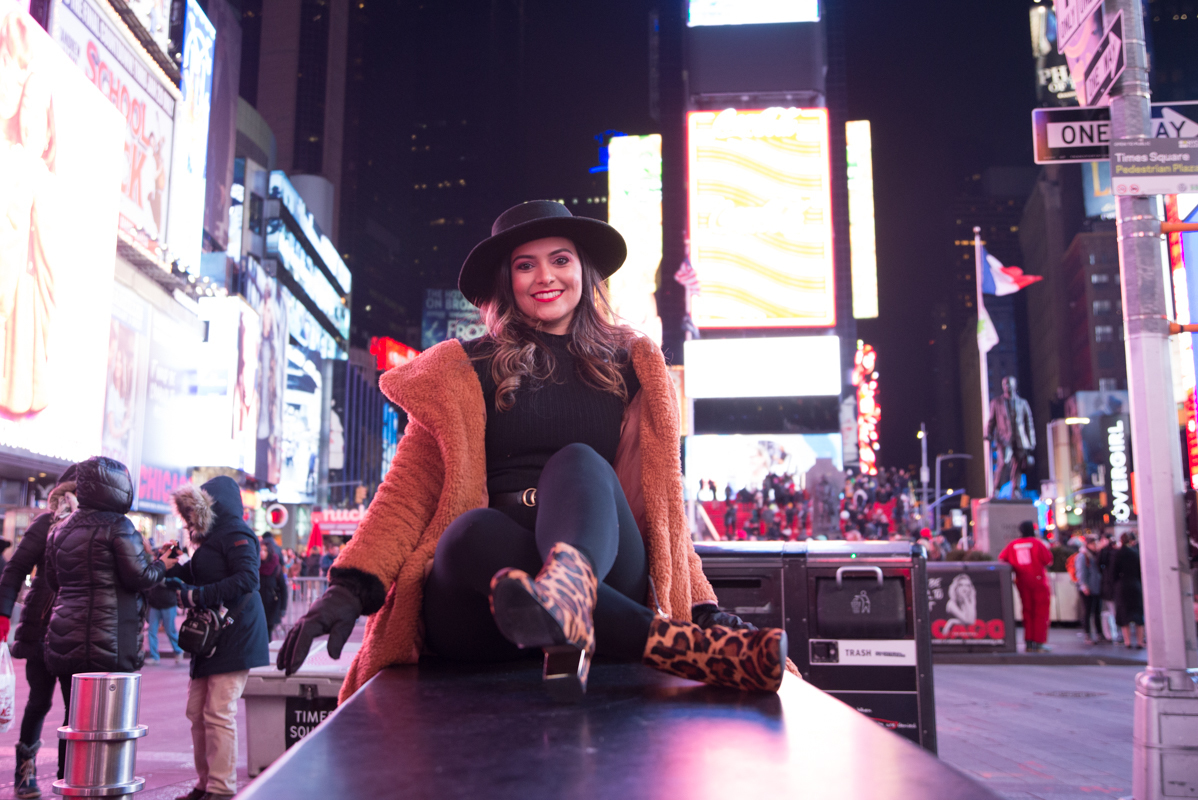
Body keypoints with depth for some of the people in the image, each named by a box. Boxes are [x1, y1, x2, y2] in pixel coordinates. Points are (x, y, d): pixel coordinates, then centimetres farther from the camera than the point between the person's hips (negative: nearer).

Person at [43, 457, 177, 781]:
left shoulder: (60, 529, 12)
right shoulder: (118, 526, -10)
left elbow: (54, 580, 20)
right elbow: (139, 578, -11)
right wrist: (161, 565, 7)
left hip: (65, 640, 7)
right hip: (106, 642, -7)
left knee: (73, 718, 13)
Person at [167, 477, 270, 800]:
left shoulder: (235, 534, -10)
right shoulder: (209, 539, 20)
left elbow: (247, 578, -23)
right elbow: (193, 576, 21)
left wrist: (198, 596, -22)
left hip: (233, 636, -9)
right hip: (209, 636, 9)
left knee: (219, 713, -9)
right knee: (197, 711, 10)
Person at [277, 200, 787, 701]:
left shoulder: (628, 366, 20)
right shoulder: (464, 371, 14)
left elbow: (659, 493, 21)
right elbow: (414, 479, 4)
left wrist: (701, 604, 10)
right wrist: (352, 586, -12)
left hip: (606, 570, 1)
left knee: (577, 462, -28)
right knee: (474, 532, -34)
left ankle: (566, 589, -61)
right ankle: (680, 646, -39)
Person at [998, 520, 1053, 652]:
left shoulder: (1012, 545, 2)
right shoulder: (1037, 543, -9)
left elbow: (1001, 559, -1)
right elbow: (1048, 560, -9)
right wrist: (1046, 547, 8)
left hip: (1022, 582, 4)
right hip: (1038, 581, -4)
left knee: (1027, 611, 13)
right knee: (1041, 612, 1)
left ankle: (1029, 642, 12)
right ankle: (1039, 642, -3)